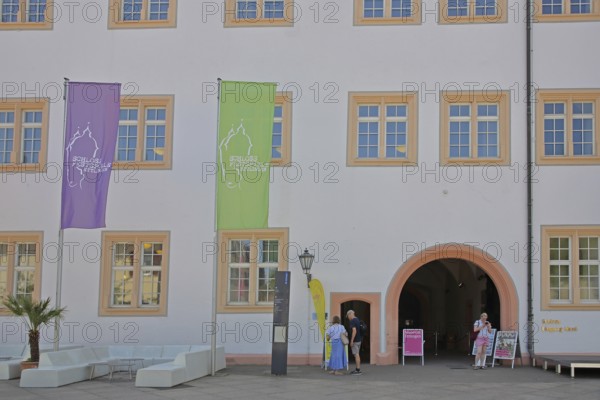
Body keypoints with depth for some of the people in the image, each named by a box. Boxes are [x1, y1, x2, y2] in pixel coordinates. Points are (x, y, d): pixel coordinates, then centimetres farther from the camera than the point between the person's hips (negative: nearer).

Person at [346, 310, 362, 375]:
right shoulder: (358, 320, 14)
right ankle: (357, 369, 17)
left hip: (355, 341, -9)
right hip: (359, 340, 9)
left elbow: (354, 331, -23)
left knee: (356, 354, -7)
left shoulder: (352, 321, -14)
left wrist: (351, 341, -20)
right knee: (357, 354, 13)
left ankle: (358, 370, -7)